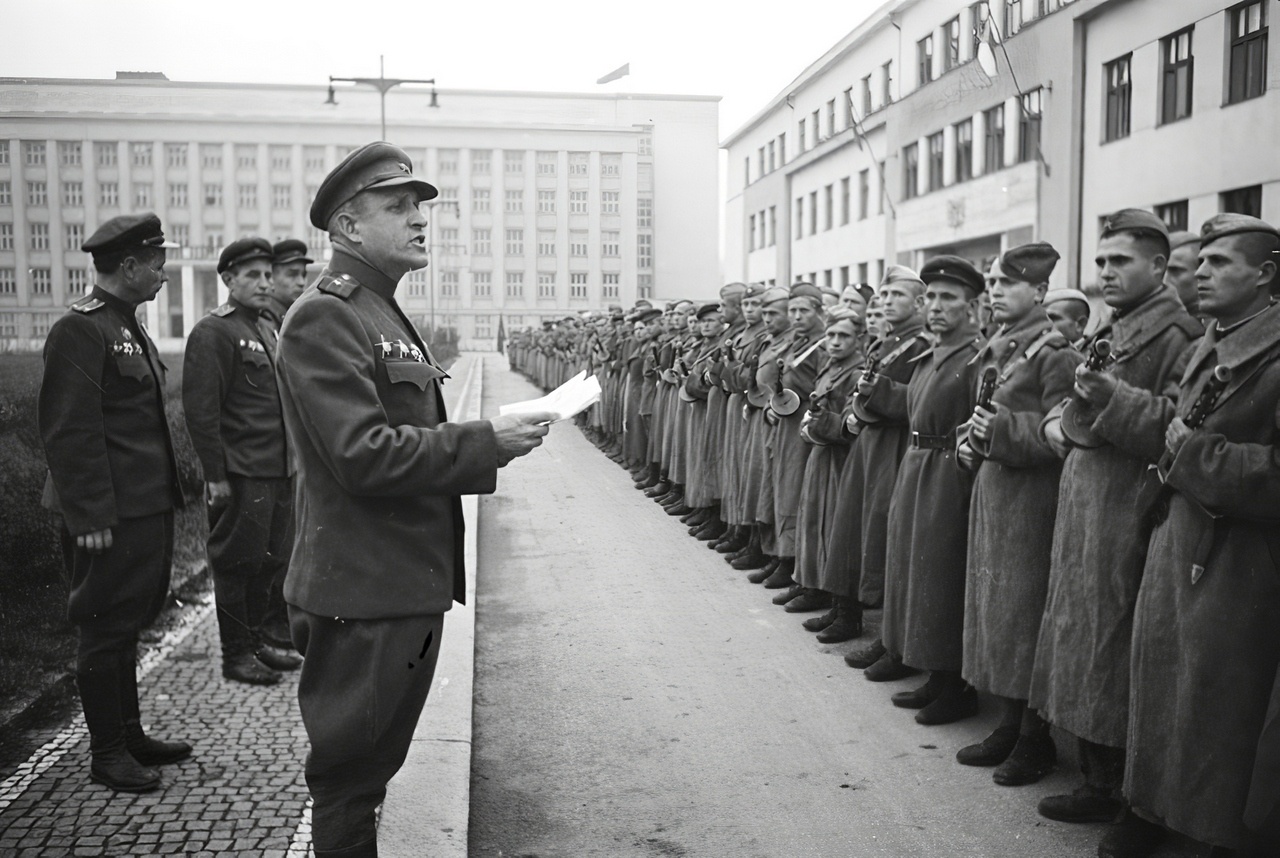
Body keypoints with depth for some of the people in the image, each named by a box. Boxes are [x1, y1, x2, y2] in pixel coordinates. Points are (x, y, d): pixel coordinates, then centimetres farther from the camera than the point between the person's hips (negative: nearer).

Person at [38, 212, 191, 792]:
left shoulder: (128, 327, 15)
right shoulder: (80, 330, -14)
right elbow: (68, 432, -20)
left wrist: (167, 489, 18)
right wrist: (90, 516, -21)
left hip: (147, 507, 10)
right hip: (111, 516, -10)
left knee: (126, 624, 17)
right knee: (106, 630, 2)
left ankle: (129, 735, 30)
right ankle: (106, 753, 15)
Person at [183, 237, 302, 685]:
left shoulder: (267, 331, 17)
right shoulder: (212, 332, -10)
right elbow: (201, 411, -15)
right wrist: (215, 476, -17)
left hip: (278, 472, 8)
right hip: (241, 475, -8)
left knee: (269, 562, 15)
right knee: (237, 563, 2)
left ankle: (255, 639, 28)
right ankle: (235, 654, 13)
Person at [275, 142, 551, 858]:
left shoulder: (386, 315, 16)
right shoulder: (324, 317, -15)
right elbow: (363, 455, -24)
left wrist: (488, 450, 9)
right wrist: (486, 441, -20)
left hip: (409, 586, 10)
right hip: (363, 593, -10)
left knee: (375, 765, 21)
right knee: (350, 777, 6)